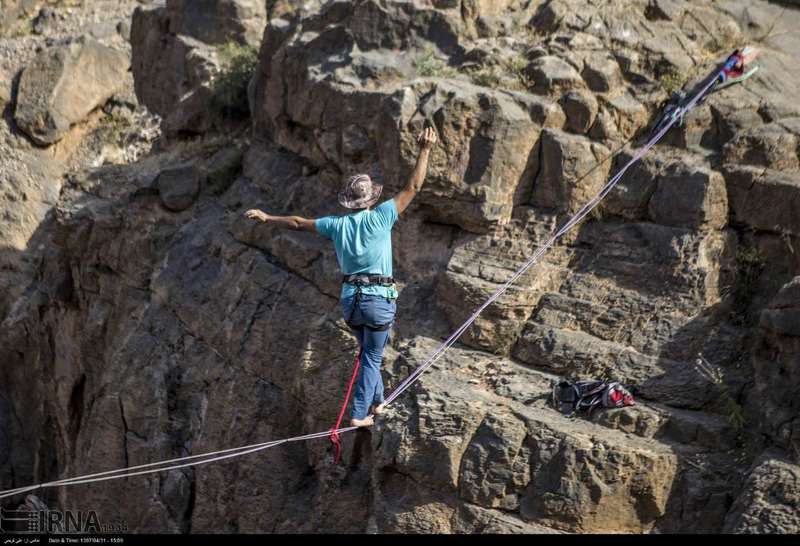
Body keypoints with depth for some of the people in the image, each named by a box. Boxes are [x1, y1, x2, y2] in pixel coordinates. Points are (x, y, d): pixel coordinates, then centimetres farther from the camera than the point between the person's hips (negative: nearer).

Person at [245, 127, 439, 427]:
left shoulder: (337, 224, 1)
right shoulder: (380, 217, -9)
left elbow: (299, 223, 13)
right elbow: (413, 188, -9)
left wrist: (267, 218, 27)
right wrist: (425, 151, -6)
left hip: (350, 299, 4)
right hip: (379, 300, -4)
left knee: (368, 351, 26)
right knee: (372, 357, 7)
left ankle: (376, 401, 35)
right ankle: (359, 414, 6)